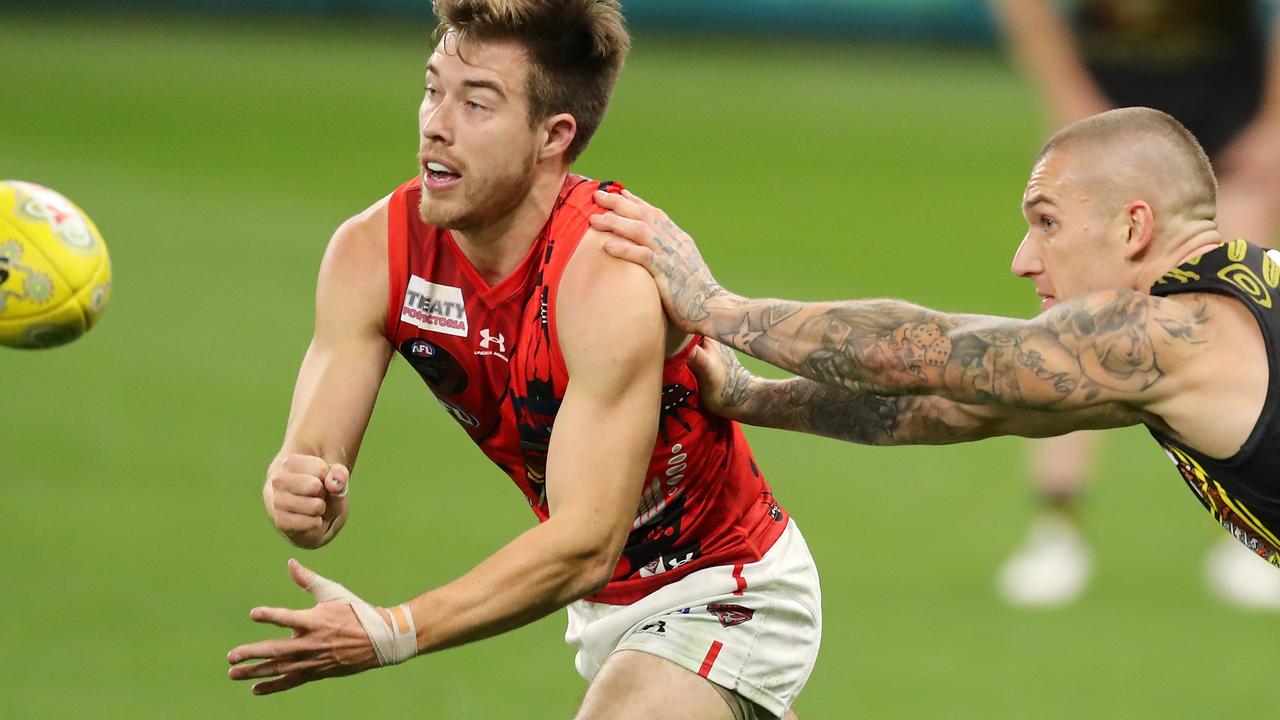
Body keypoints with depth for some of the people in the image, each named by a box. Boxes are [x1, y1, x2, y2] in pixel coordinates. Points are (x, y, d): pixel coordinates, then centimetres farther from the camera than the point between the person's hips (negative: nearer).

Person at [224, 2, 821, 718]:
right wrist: (302, 496, -44)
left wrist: (393, 633, -46)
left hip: (726, 592, -7)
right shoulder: (372, 253, -14)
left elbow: (586, 546, -36)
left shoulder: (613, 276, -32)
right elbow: (313, 454, -18)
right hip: (607, 600, 7)